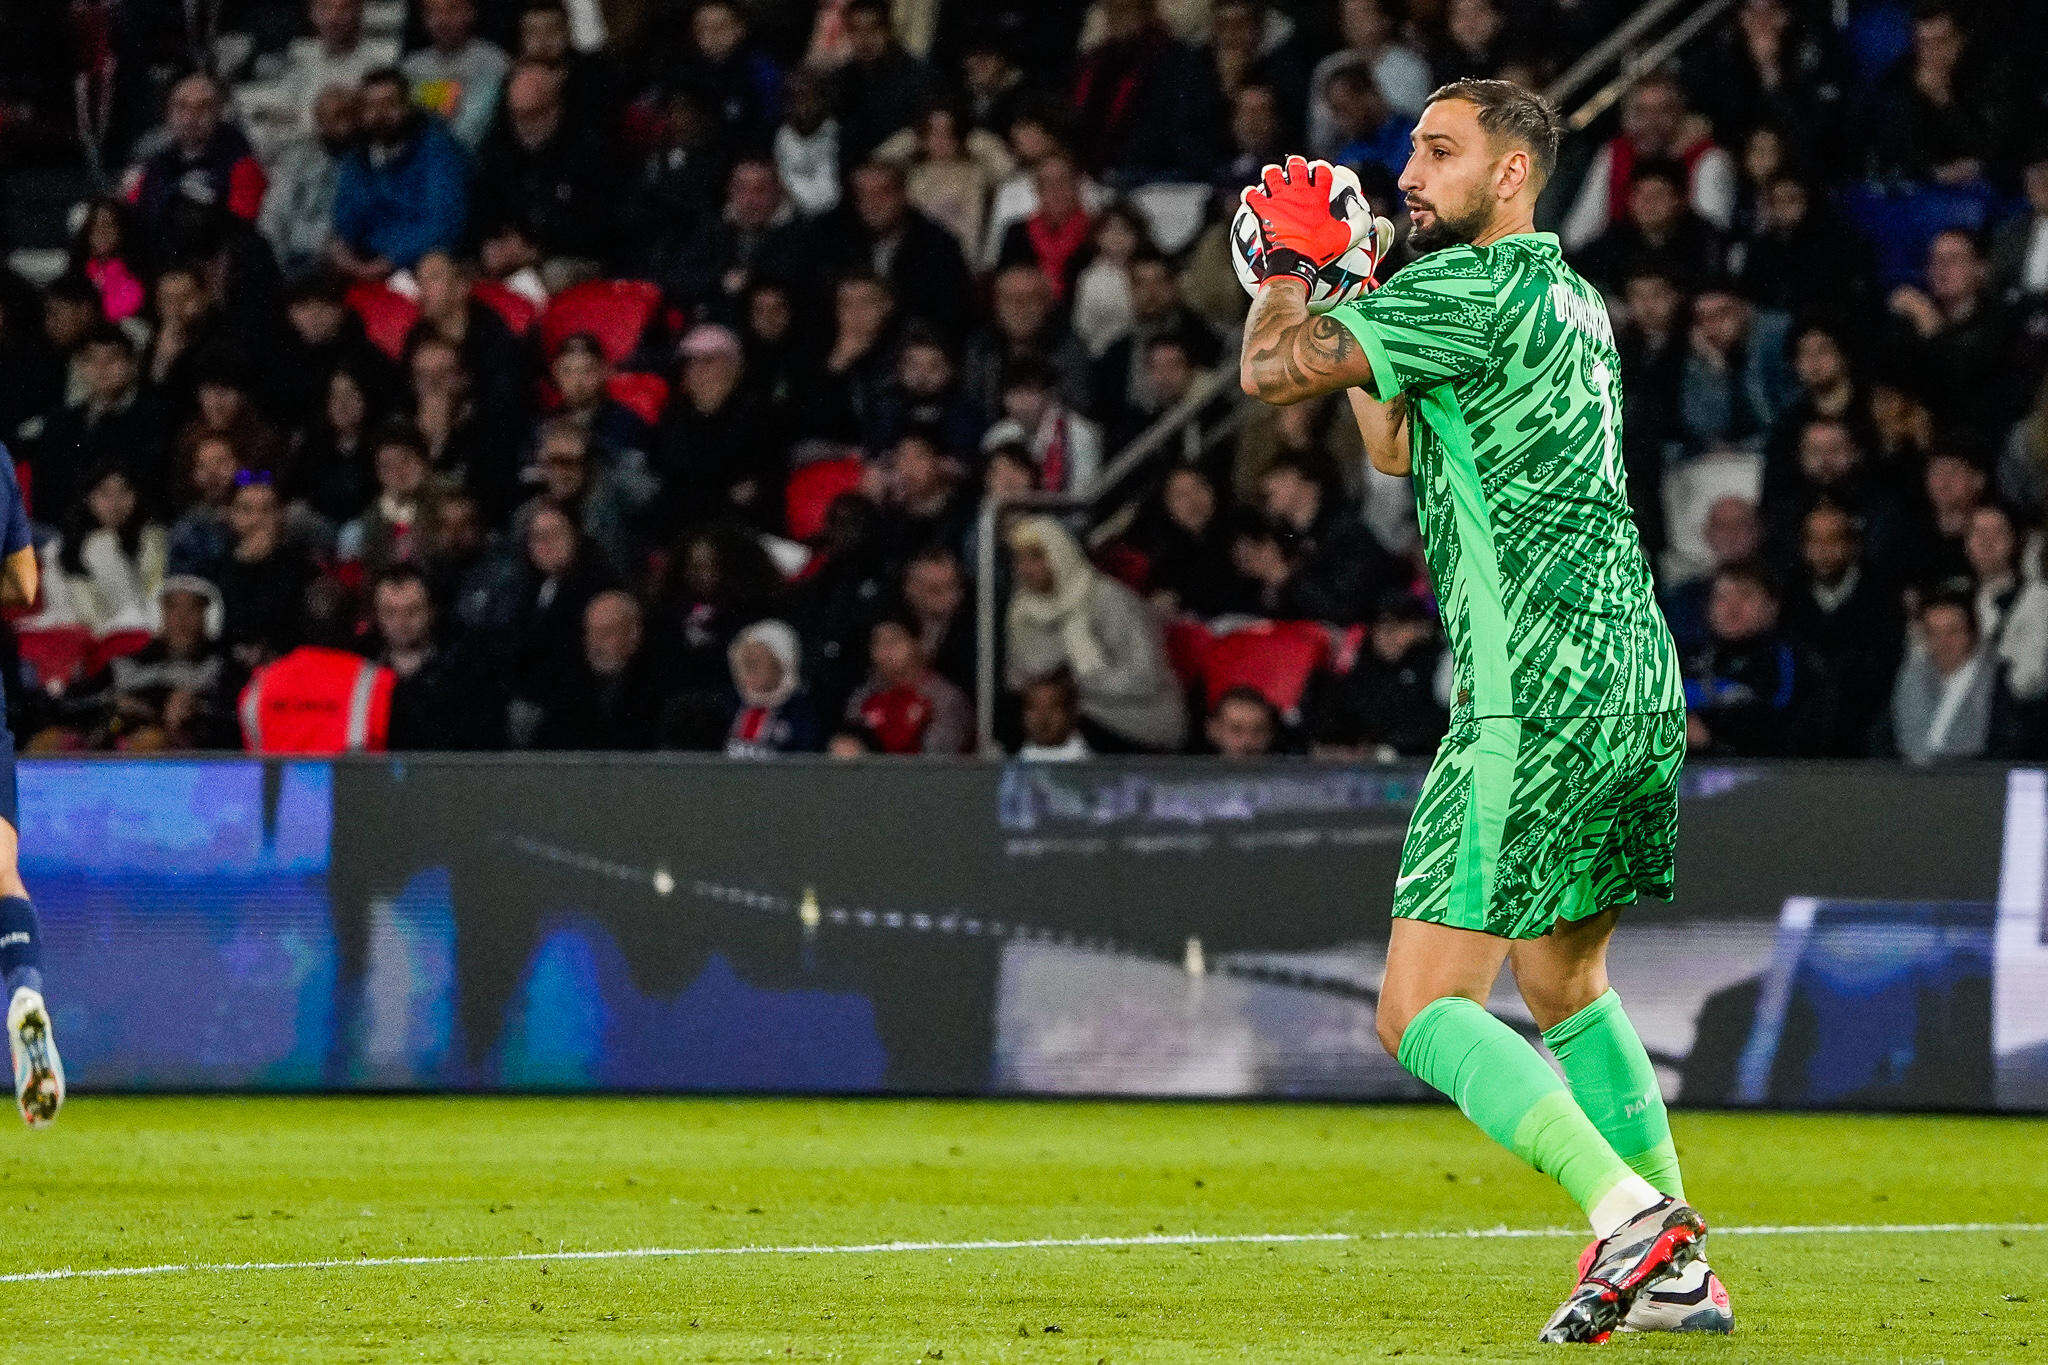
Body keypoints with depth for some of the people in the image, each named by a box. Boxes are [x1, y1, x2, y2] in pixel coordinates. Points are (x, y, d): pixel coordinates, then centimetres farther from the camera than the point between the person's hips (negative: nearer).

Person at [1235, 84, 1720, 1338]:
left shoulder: (1478, 286, -9)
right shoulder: (1572, 301, 20)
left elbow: (1274, 372, -13)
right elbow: (1399, 447, 32)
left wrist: (1289, 266, 6)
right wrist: (1340, 287, 27)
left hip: (1535, 695, -10)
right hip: (1634, 681, 10)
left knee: (1424, 1012, -11)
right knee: (1565, 982, 23)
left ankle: (1629, 1212, -25)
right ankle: (1678, 1270, 18)